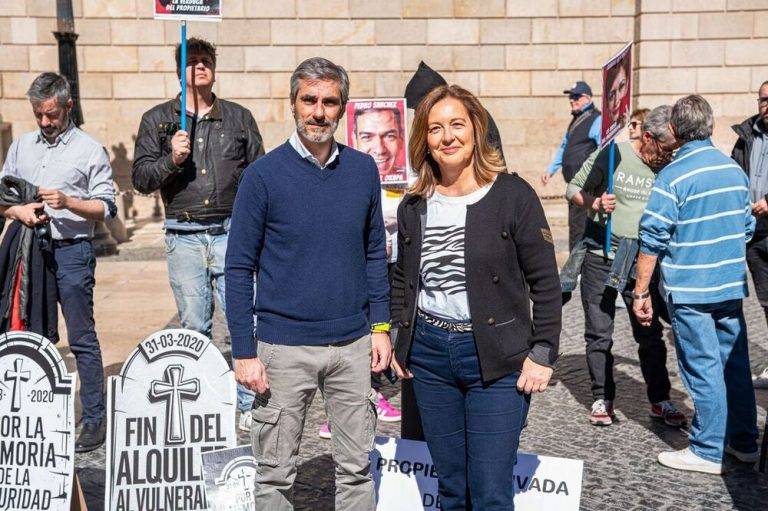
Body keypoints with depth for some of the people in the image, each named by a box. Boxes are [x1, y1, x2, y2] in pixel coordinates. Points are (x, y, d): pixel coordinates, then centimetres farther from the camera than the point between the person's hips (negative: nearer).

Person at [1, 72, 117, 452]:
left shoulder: (90, 150, 1)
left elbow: (106, 207, -3)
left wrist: (67, 202, -19)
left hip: (70, 252, -5)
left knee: (82, 338, -5)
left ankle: (95, 420, 1)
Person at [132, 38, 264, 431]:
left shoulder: (239, 118, 12)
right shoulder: (157, 119, 10)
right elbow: (140, 178, 5)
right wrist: (171, 159, -13)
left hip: (232, 232, 0)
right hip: (184, 238, 0)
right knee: (194, 327, 6)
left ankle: (248, 406, 3)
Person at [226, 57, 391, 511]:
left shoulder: (363, 170, 3)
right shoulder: (264, 175, -7)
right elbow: (239, 268, -5)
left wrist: (381, 325, 5)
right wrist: (244, 352, -8)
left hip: (354, 344, 3)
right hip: (285, 347, -3)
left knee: (357, 467, 13)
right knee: (276, 473, 9)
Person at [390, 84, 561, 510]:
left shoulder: (513, 195, -7)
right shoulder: (413, 206, 7)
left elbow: (544, 282, -6)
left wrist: (542, 353, -9)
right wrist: (401, 340, 11)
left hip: (496, 360, -4)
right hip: (429, 354, 4)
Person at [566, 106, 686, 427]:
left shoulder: (666, 167, 3)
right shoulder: (611, 155, -8)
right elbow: (573, 189, 0)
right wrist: (594, 203, -19)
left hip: (642, 258, 3)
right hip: (601, 256, -2)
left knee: (650, 334, 6)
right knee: (599, 334, 7)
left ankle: (660, 401, 19)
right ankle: (602, 399, 20)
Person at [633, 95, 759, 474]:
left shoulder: (673, 176, -14)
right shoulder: (735, 169, 6)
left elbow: (652, 240, -15)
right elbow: (747, 228, 17)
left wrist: (641, 292, -8)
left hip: (690, 290, -6)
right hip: (732, 286, 6)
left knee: (702, 368, 0)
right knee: (735, 362, 14)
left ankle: (708, 452, 9)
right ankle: (743, 441, 25)